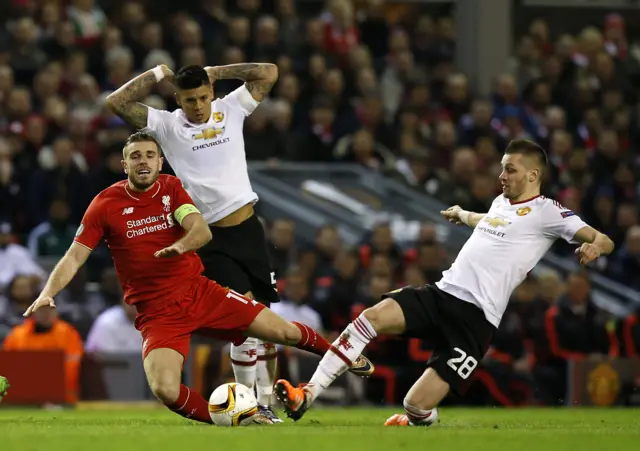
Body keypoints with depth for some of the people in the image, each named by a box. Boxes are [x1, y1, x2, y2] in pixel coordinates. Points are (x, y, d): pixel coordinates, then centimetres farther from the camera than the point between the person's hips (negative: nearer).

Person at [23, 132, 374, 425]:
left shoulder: (171, 188, 0)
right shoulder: (105, 205, -5)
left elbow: (202, 231, -15)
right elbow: (75, 256, -6)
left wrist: (180, 246, -38)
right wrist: (48, 292, -23)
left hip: (199, 292, 2)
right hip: (157, 314, -2)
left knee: (283, 332, 1)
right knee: (165, 391, -27)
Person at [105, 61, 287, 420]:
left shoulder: (231, 110, 6)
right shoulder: (167, 125, -1)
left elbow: (269, 73, 2)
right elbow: (116, 103, -9)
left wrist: (215, 72, 2)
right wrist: (158, 74, -4)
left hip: (249, 229, 3)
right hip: (211, 238, -3)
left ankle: (266, 404, 17)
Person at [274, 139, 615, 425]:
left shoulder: (545, 212, -1)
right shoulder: (501, 202, 22)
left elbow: (602, 240, -11)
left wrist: (593, 246, -33)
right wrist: (463, 214, 64)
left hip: (474, 318, -7)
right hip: (441, 293, 7)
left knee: (417, 407, -14)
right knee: (372, 317, -22)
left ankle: (424, 420, 25)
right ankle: (306, 396, -24)